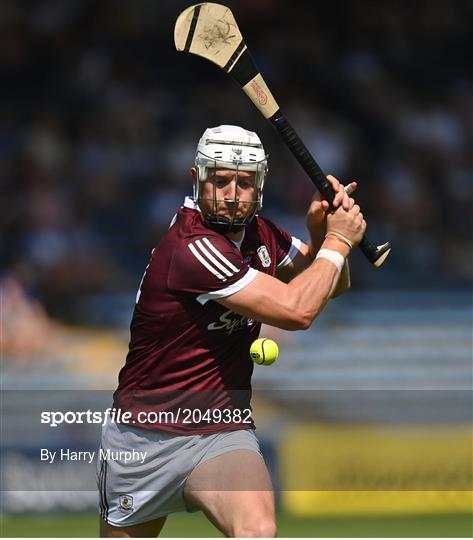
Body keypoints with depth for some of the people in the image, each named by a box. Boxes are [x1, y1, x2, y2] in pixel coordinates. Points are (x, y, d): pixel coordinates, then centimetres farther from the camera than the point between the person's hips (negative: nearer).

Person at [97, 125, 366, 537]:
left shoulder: (260, 233, 2)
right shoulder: (192, 245, -22)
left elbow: (333, 286, 17)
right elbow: (297, 310, -24)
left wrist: (320, 232, -4)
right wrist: (338, 240, -10)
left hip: (222, 430, 4)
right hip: (144, 434, -4)